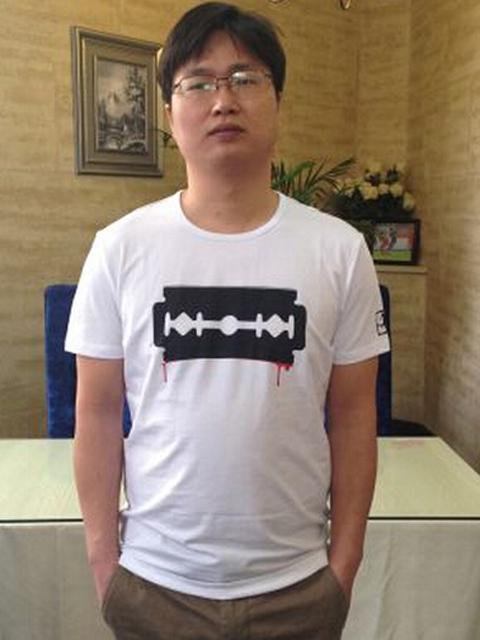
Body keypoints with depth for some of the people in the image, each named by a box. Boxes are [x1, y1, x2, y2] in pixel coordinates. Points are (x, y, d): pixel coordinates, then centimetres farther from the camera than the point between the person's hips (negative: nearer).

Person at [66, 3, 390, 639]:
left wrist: (344, 561, 0)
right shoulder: (120, 248, -7)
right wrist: (102, 555, 0)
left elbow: (352, 417, -2)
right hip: (153, 581, 0)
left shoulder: (339, 250, -6)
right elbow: (98, 414, -2)